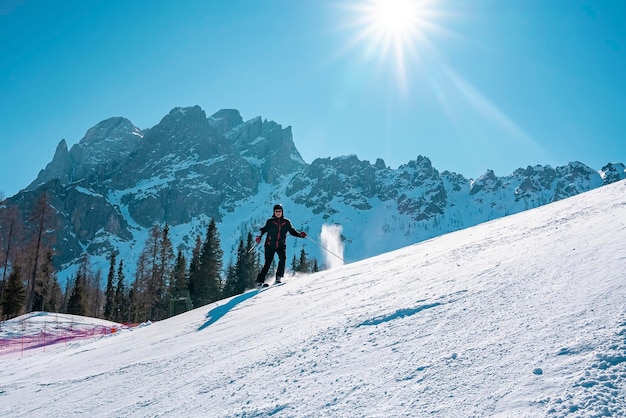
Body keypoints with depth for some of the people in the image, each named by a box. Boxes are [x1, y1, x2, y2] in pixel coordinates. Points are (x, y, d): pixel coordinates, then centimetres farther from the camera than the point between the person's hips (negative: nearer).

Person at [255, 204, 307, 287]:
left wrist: (300, 234, -2)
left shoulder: (286, 222, 6)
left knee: (283, 258, -24)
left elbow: (292, 231, 13)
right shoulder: (270, 222, 0)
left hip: (281, 245, 2)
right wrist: (259, 236, -20)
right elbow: (264, 229, -2)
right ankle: (260, 281, 5)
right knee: (268, 263, -5)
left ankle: (279, 277, -15)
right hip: (270, 245, -2)